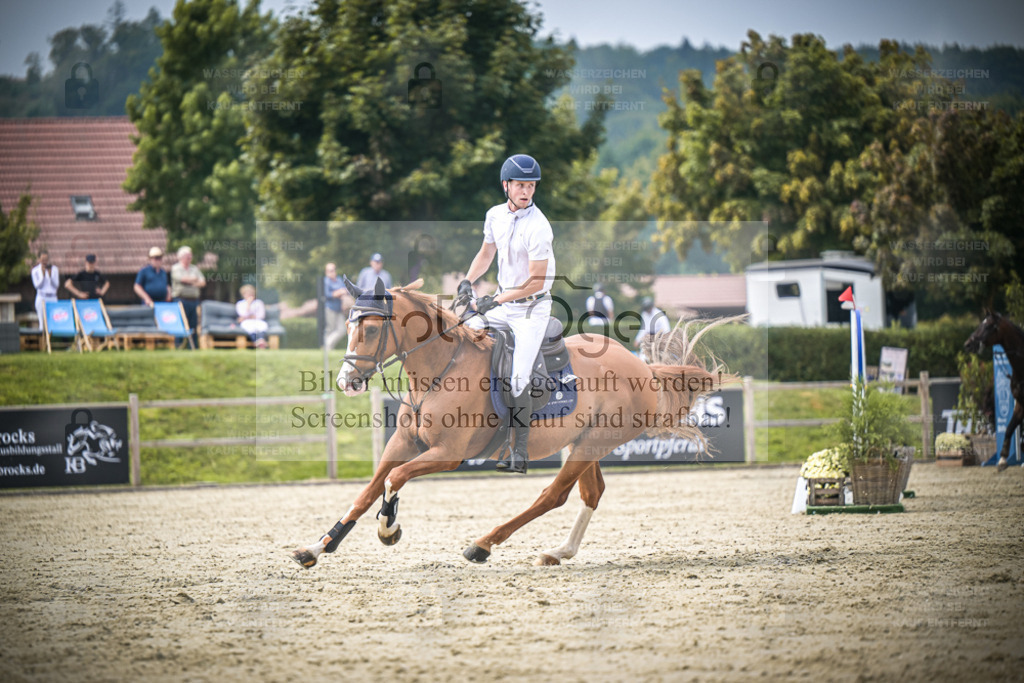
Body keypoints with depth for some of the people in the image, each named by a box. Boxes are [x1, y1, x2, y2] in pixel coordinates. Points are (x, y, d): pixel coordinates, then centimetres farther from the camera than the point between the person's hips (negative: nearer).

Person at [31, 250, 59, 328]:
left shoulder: (54, 269, 7)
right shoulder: (35, 270, 1)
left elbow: (56, 285, 2)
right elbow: (37, 286, -5)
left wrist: (50, 275, -12)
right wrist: (43, 274, -14)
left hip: (53, 298, 2)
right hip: (42, 298, -2)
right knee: (43, 322, -9)